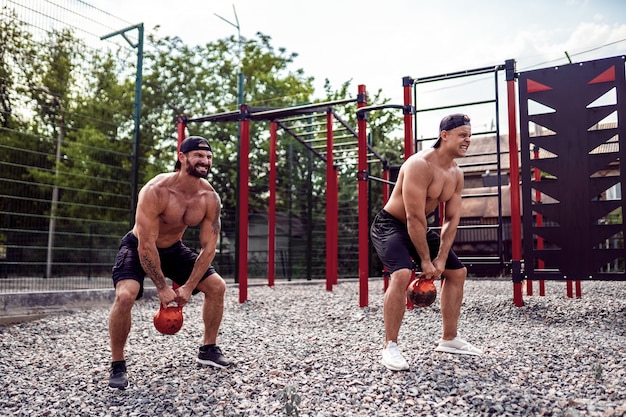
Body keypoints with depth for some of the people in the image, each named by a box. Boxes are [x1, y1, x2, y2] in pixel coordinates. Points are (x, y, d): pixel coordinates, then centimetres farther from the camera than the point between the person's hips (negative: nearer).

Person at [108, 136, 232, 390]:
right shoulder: (156, 190, -32)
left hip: (173, 248, 6)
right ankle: (117, 366, -8)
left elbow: (208, 247, -12)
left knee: (217, 286, 0)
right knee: (125, 295, -30)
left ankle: (208, 349, 18)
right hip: (138, 247, -5)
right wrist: (162, 288, -25)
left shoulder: (210, 198, -17)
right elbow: (146, 245, -30)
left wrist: (188, 287, -17)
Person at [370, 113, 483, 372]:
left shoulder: (456, 175, 1)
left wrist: (441, 259, -8)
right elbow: (415, 218, -28)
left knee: (457, 272, 11)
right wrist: (425, 261, -23)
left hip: (418, 227, 9)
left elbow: (452, 219, 2)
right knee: (402, 274, -32)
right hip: (390, 225, -9)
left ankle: (449, 339, 24)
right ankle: (390, 347, -18)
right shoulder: (420, 164, -26)